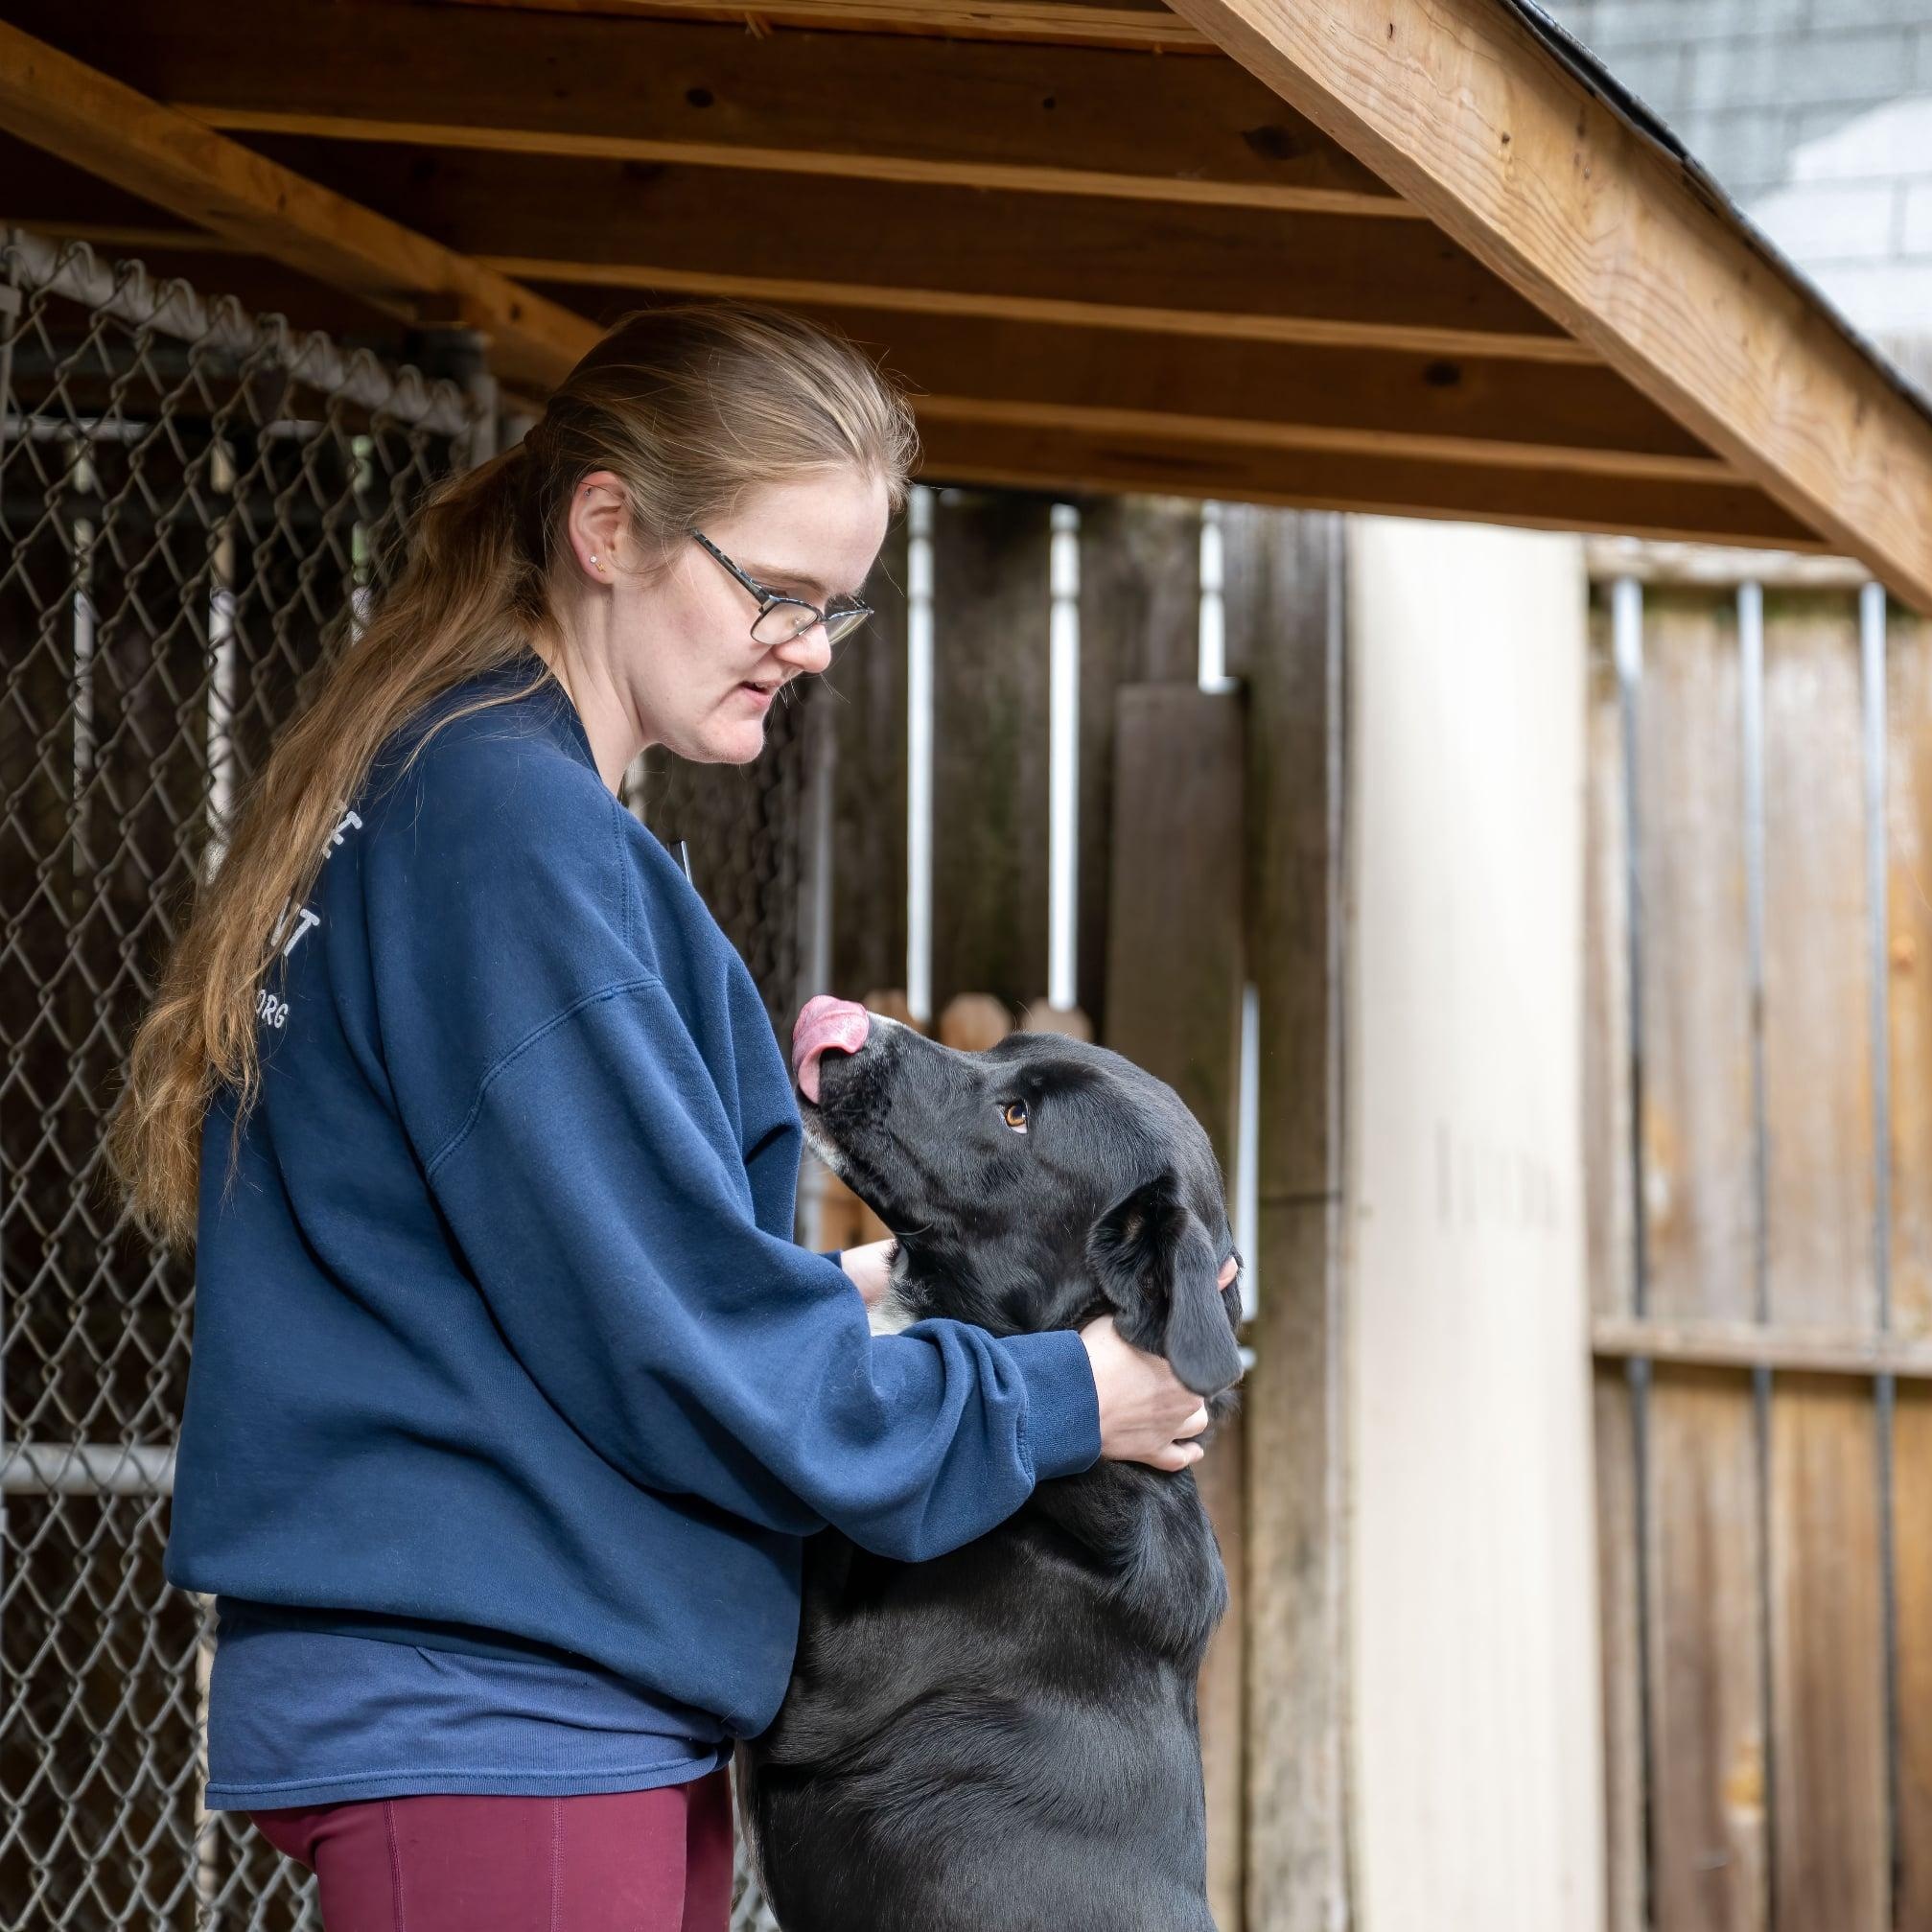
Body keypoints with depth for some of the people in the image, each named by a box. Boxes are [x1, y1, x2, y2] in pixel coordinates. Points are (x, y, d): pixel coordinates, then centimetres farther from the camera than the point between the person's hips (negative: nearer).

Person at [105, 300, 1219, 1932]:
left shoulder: (467, 791, 15)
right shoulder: (506, 818, -16)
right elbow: (669, 1345, -16)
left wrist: (819, 1300, 12)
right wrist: (1051, 1404, -5)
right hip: (486, 1719, -10)